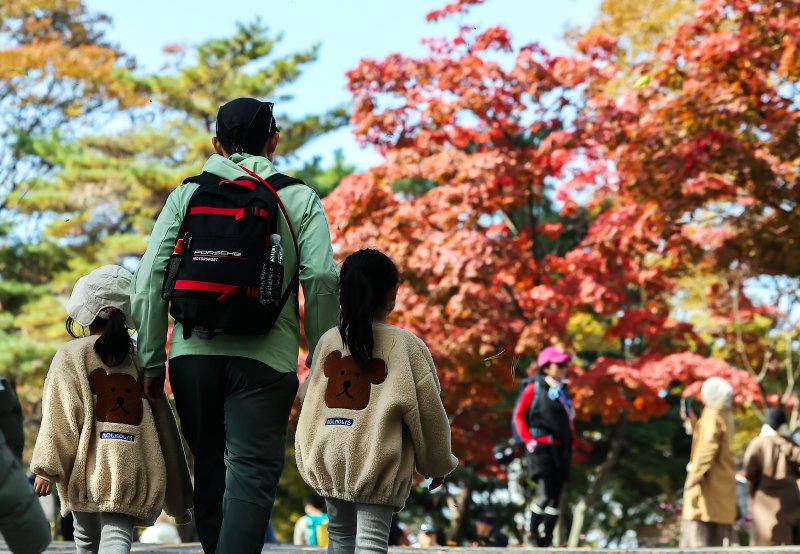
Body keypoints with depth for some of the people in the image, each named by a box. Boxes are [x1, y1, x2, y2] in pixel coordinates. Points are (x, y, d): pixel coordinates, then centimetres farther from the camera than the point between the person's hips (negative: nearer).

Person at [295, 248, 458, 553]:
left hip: (328, 456, 4)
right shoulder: (406, 345, -7)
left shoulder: (328, 340, 4)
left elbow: (308, 396, 14)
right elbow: (427, 410, -4)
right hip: (377, 460, -4)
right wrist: (437, 464, 10)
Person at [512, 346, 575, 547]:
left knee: (556, 496, 4)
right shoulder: (534, 388, -1)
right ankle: (533, 533, -2)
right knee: (545, 494, -16)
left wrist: (571, 442, 16)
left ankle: (547, 537, 9)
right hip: (542, 447, -7)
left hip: (561, 450, 7)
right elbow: (519, 416, -1)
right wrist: (528, 440, -10)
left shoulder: (563, 391, 19)